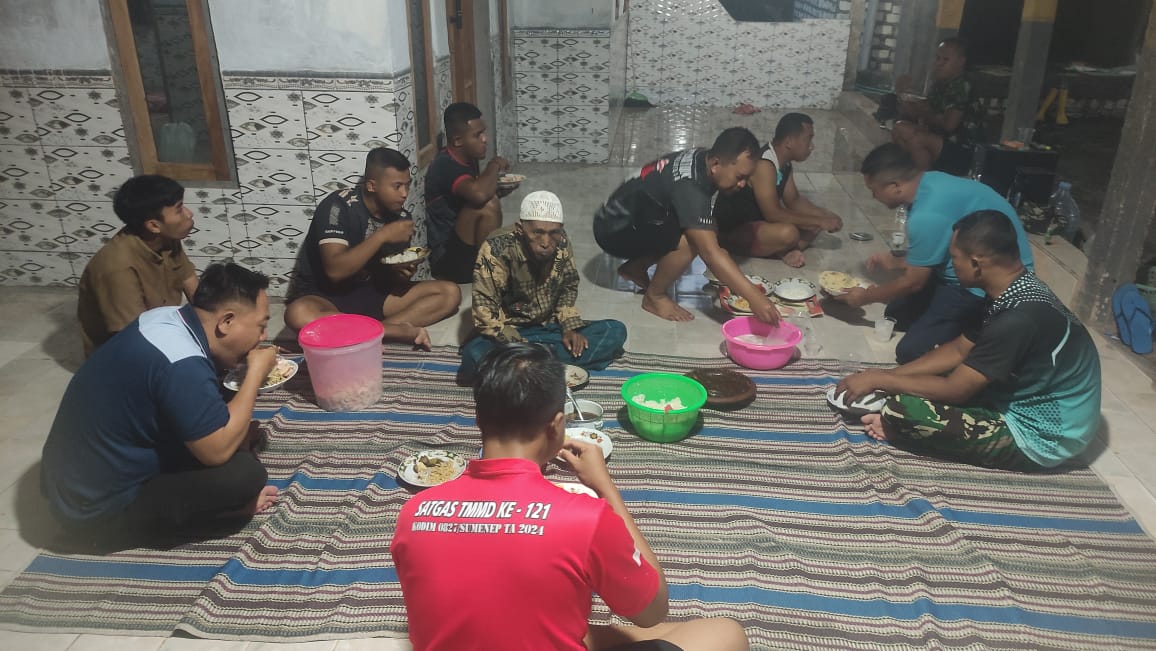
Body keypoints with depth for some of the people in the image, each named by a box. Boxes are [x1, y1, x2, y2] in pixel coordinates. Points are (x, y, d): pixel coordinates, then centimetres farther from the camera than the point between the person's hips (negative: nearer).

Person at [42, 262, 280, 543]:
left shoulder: (168, 317, -3)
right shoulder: (182, 365, -30)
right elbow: (218, 451, -24)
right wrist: (255, 373, -16)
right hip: (100, 505, -9)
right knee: (245, 473, -21)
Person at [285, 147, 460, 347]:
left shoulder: (400, 215, -2)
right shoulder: (338, 207, -18)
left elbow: (392, 271, 7)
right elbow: (335, 271, -27)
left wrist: (403, 271, -17)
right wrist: (382, 235, -30)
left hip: (371, 294, 5)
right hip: (325, 297, -5)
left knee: (450, 293, -12)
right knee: (299, 314, -41)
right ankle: (401, 331, -33)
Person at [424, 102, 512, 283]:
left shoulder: (468, 159, 5)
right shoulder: (446, 166, -21)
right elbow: (479, 195, -40)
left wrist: (499, 190, 1)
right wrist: (495, 165, -20)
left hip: (467, 250, 9)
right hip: (447, 259, -9)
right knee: (488, 205, -28)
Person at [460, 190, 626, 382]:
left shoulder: (560, 243, -9)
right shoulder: (496, 250, -23)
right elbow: (485, 313, -22)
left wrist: (571, 328, -8)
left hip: (549, 328, 5)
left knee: (615, 331, -13)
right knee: (474, 355, -36)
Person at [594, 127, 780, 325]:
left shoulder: (702, 159, -5)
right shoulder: (688, 186, -32)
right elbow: (710, 254, -38)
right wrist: (754, 297, -41)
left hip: (633, 217, 9)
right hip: (614, 230, -9)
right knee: (690, 242, -28)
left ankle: (635, 268, 16)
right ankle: (654, 297, -4)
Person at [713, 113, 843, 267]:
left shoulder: (785, 164, 4)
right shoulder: (763, 164, -25)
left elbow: (793, 201, 14)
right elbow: (773, 214, -29)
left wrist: (825, 215, -4)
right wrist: (819, 222, -22)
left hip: (759, 222, 10)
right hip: (731, 231, -10)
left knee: (817, 220, 7)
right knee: (788, 233, -35)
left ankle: (786, 251, -12)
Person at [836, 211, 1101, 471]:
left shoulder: (1019, 319, -32)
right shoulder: (1015, 290, -2)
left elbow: (955, 390, -24)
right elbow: (959, 350, 8)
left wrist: (879, 379, -14)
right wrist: (890, 376, 2)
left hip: (1038, 437, -9)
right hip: (1026, 406, 10)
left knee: (906, 410, -24)